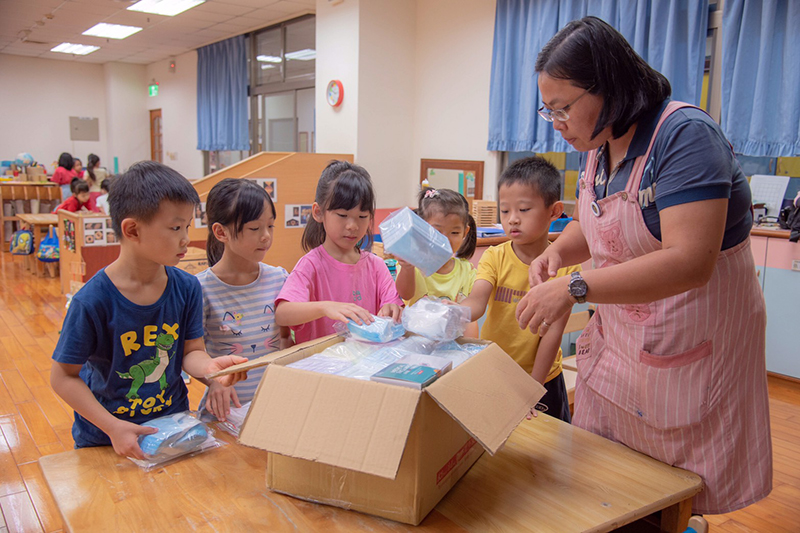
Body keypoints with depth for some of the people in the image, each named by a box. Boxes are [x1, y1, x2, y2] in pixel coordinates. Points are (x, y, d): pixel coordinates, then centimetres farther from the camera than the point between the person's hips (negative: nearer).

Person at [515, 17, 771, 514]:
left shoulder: (685, 134, -21)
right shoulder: (601, 144, 3)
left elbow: (690, 261, -32)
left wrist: (574, 288, -33)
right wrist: (558, 251, -3)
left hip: (691, 343, -7)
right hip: (620, 339, 7)